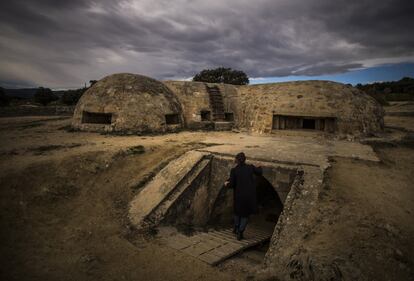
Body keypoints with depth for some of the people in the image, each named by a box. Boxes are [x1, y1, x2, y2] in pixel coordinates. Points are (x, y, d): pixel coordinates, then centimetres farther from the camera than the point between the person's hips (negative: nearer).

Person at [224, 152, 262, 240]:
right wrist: (259, 167, 36)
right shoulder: (250, 167, -3)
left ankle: (236, 228, 39)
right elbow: (259, 172, 15)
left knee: (238, 211, 28)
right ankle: (240, 232, 14)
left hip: (239, 195, -1)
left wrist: (226, 184, 11)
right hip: (250, 195, 1)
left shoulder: (234, 170, -10)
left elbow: (231, 185, -11)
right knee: (246, 214, 19)